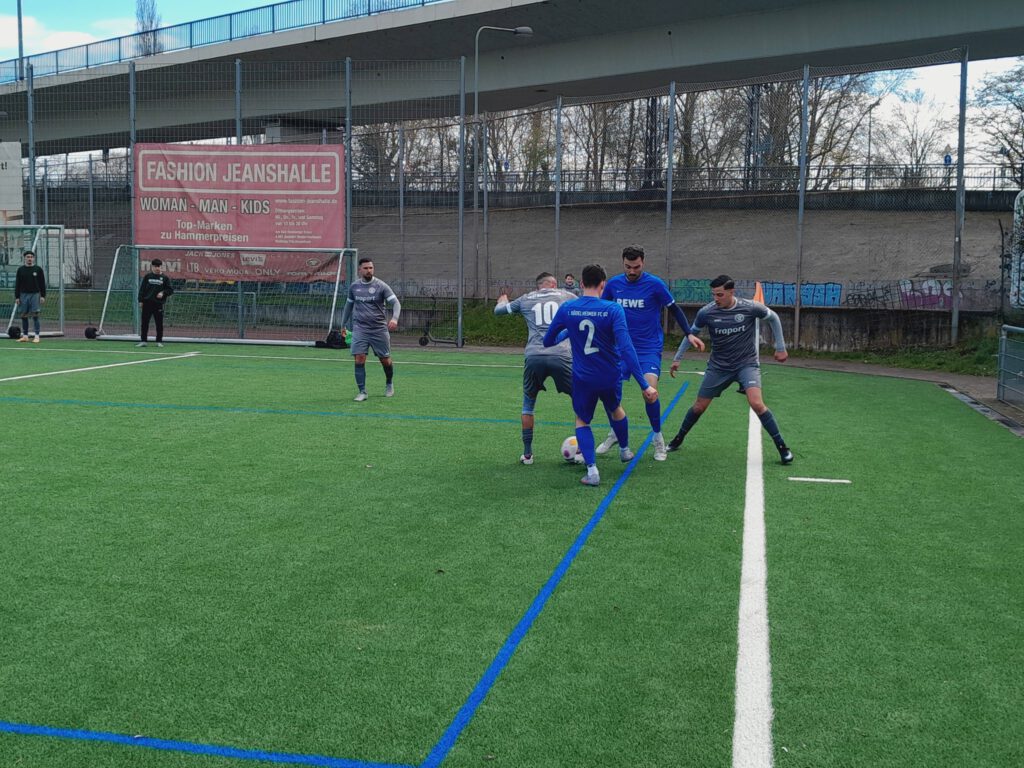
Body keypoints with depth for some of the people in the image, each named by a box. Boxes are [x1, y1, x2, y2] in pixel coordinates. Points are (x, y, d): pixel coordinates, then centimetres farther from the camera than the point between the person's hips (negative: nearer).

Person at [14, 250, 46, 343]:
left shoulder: (38, 269, 2)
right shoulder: (20, 269, 6)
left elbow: (42, 284, 3)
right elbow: (17, 284, 7)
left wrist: (43, 296, -4)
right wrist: (17, 297, 2)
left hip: (35, 295, -2)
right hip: (23, 295, 2)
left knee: (35, 315, -6)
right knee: (24, 316, 4)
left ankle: (37, 336, -4)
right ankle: (25, 336, 11)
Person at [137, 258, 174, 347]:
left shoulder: (165, 278, 4)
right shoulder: (147, 276, 7)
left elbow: (170, 290, 4)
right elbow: (142, 288, 6)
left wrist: (163, 293, -13)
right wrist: (141, 300, -1)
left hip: (158, 303, -1)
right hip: (147, 303, 1)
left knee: (159, 323, 2)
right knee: (145, 322, 3)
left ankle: (159, 341, 12)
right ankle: (143, 341, 10)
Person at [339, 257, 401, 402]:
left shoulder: (381, 286, -5)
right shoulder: (353, 287, 6)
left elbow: (396, 302, -12)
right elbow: (349, 305, 22)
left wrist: (394, 318, -30)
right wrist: (343, 324, 23)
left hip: (379, 329, -2)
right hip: (360, 329, 2)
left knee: (385, 360, 7)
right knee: (359, 360, -11)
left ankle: (389, 384, 35)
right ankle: (362, 392, -2)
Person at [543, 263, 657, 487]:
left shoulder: (566, 309, -10)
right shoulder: (613, 309, -16)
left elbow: (547, 341, 1)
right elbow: (626, 348, -24)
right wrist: (644, 385, -23)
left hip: (583, 378, 0)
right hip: (611, 376, 0)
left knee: (582, 420, 20)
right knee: (616, 409, 31)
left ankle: (592, 470, 2)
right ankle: (625, 450, 53)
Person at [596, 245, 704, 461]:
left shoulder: (655, 284, -10)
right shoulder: (613, 284, -1)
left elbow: (674, 309, -2)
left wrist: (689, 334, -11)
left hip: (649, 348, -4)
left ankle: (658, 440, 0)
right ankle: (614, 433, 23)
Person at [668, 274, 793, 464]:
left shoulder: (750, 307, -17)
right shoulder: (706, 312, -13)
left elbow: (773, 318, 3)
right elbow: (691, 333, 6)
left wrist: (780, 347, 5)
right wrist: (677, 358, 8)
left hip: (746, 363, -2)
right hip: (718, 366, 2)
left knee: (756, 404, -22)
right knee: (699, 406, 7)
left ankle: (782, 447, -9)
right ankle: (678, 440, 32)